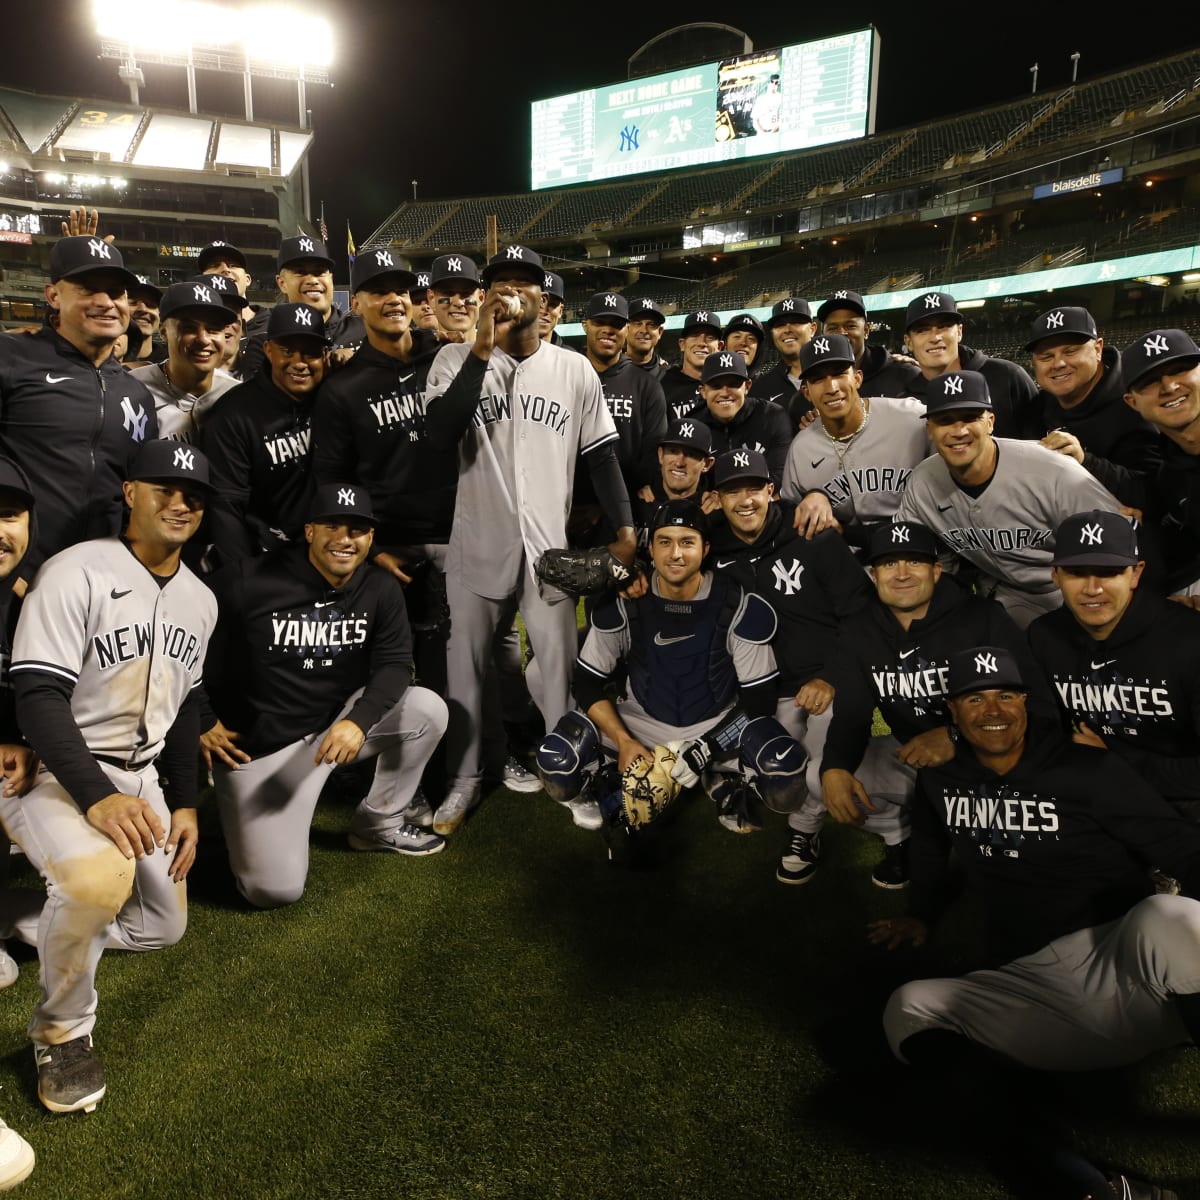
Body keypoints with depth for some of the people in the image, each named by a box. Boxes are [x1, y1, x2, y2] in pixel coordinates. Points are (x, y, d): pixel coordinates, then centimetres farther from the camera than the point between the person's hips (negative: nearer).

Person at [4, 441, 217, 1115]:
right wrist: (97, 797, -34)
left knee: (165, 927, 9)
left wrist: (186, 804, 8)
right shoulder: (77, 573, -17)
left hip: (139, 777, 7)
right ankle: (63, 1031, -8)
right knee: (100, 874, -36)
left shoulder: (201, 600, 5)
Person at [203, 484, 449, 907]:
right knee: (276, 889, -12)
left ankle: (379, 821, 9)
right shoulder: (249, 582, -17)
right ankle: (240, 815, 22)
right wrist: (201, 722, -9)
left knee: (427, 708, -12)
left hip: (336, 723, 5)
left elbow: (395, 664, -10)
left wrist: (359, 720, -28)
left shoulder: (382, 590, -4)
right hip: (259, 746, -5)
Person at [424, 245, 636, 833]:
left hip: (550, 544, 1)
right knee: (464, 663, 9)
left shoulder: (575, 369, 5)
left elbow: (601, 453, 8)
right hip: (477, 543, 0)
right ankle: (463, 778, 25)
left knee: (557, 664, 6)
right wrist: (484, 349, -20)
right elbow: (441, 433, -18)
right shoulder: (458, 358, -1)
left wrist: (624, 528, 0)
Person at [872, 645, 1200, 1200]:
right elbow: (930, 849, 32)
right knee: (909, 1009, -21)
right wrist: (921, 914, 22)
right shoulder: (940, 783, 11)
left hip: (1131, 969, -3)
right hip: (1033, 995, 4)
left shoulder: (1087, 770, -1)